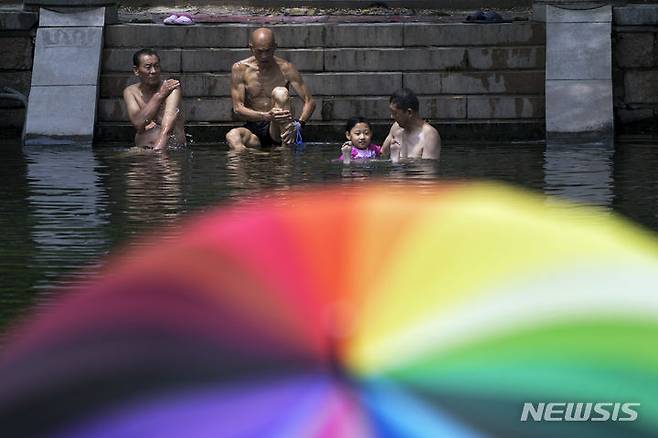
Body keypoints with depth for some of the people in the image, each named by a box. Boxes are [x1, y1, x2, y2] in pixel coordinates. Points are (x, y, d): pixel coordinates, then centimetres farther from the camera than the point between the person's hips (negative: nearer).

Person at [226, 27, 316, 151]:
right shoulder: (240, 69, -1)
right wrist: (266, 116, -25)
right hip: (253, 130, 1)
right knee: (232, 136, -31)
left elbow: (310, 102, -2)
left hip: (276, 130, -1)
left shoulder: (285, 69, -2)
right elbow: (238, 108, -7)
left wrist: (298, 124, -24)